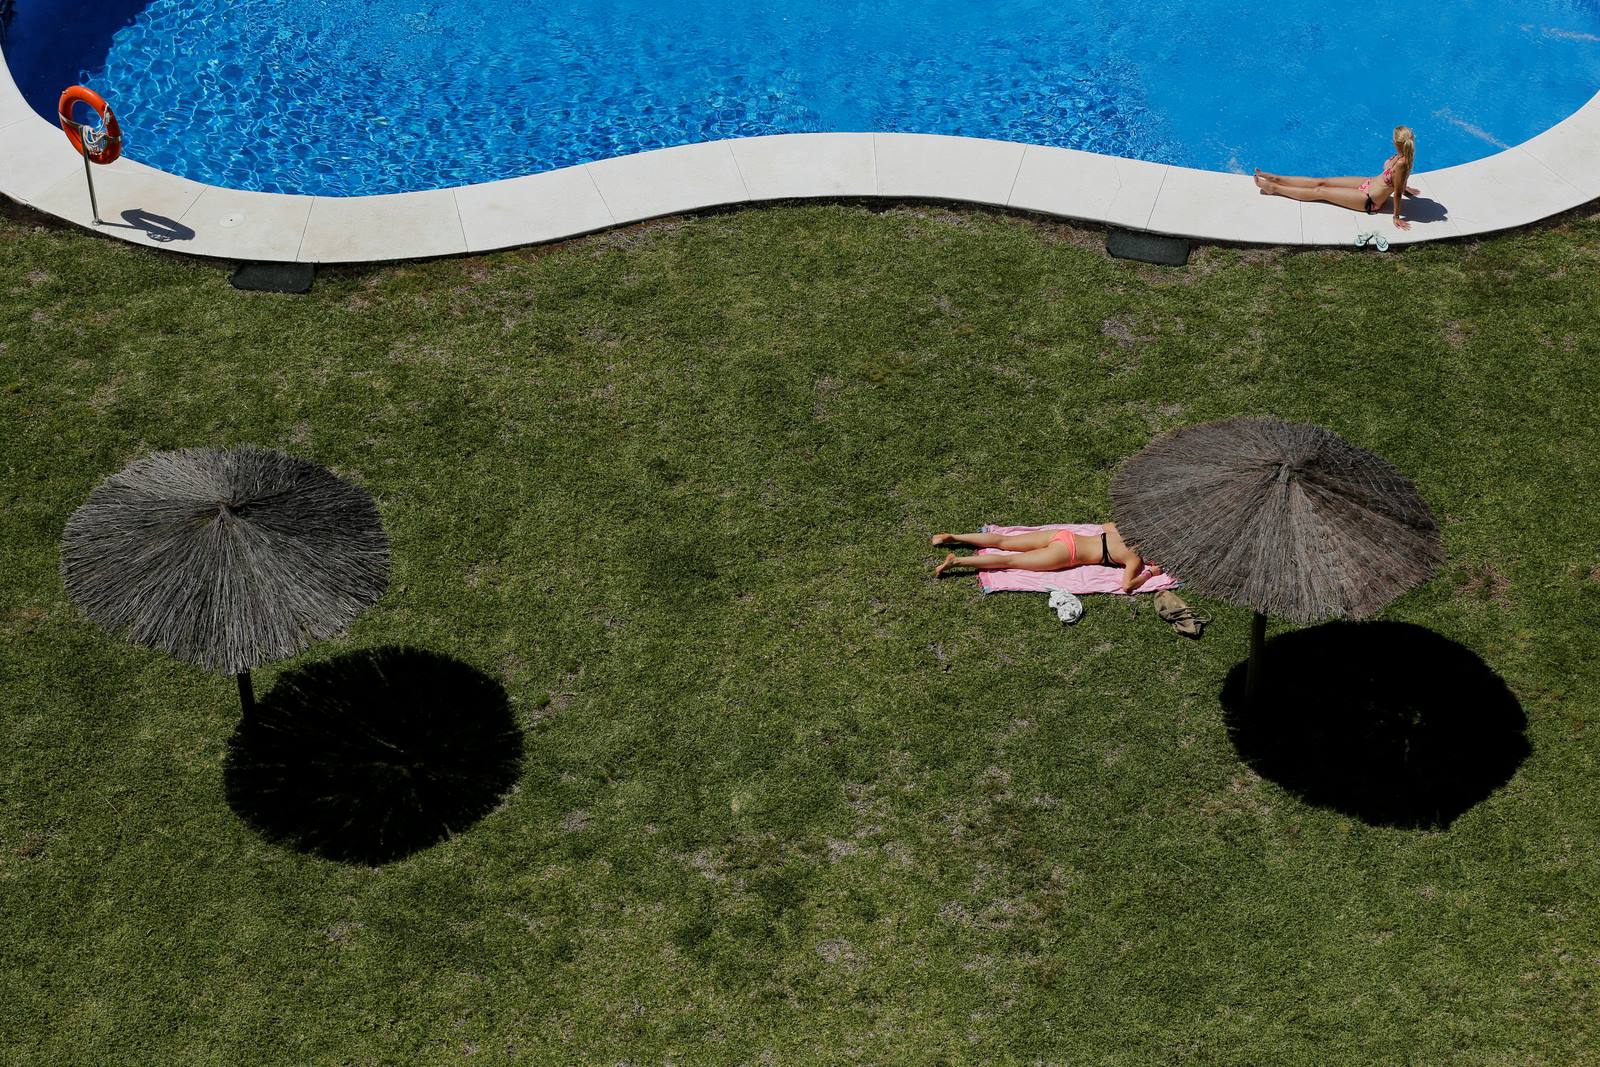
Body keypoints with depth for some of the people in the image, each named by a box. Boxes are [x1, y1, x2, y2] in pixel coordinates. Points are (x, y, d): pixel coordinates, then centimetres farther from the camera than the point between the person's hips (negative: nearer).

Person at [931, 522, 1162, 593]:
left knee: (1002, 542, 7)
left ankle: (951, 537, 5)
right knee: (1009, 561, -8)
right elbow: (1127, 586, -20)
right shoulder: (1135, 559, -8)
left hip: (1062, 535, 6)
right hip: (1066, 553, -6)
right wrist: (1150, 573, -4)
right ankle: (956, 561, -17)